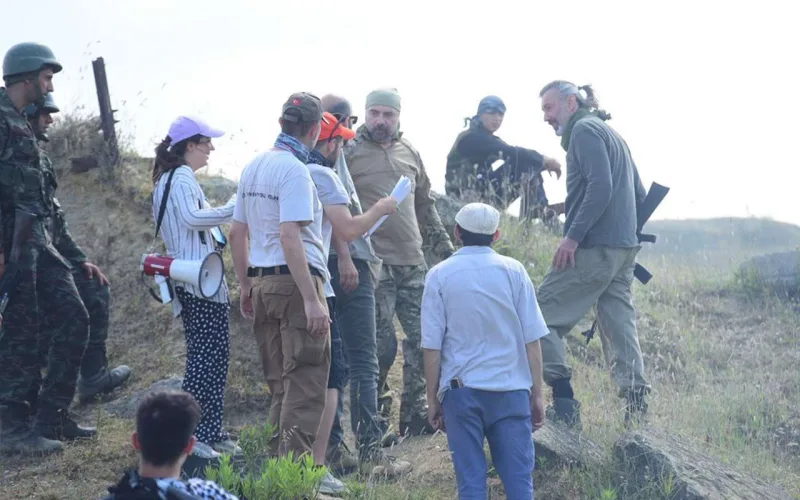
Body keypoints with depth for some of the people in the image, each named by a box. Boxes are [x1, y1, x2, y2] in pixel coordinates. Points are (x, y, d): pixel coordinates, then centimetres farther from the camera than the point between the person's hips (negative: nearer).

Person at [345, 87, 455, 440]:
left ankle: (414, 414, 18)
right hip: (374, 264, -6)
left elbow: (425, 205, 24)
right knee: (381, 344, -6)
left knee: (422, 338, 6)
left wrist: (443, 246, 21)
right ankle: (376, 420, 6)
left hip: (412, 262, 6)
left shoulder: (409, 152, 14)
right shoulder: (350, 152, -4)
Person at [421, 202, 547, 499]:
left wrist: (432, 399, 6)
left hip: (461, 389, -1)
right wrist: (537, 394, 8)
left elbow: (432, 347, -2)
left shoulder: (440, 275, 0)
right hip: (511, 388, 1)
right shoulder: (513, 271, 2)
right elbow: (532, 340, 1)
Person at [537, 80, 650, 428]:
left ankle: (564, 406, -11)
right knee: (620, 326, 9)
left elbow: (600, 186, -20)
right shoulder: (611, 135, 23)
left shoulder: (584, 130, -6)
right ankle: (636, 408, 6)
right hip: (625, 249, 10)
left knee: (543, 318, -4)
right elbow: (638, 194, 24)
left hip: (592, 249, -9)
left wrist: (573, 236, -20)